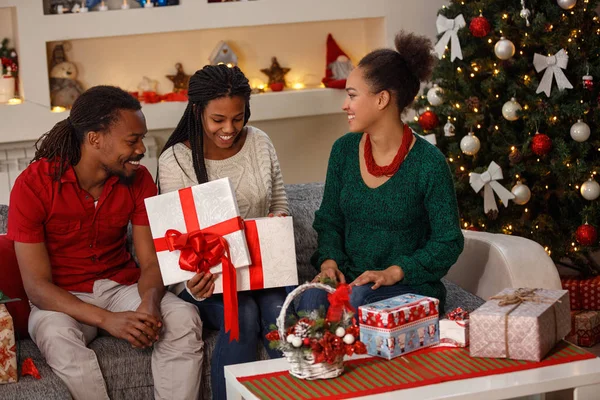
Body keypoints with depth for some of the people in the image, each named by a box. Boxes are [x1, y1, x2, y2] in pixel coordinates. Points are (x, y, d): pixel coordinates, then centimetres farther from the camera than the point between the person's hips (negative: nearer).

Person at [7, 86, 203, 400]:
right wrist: (106, 319, -33)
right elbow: (37, 286, -20)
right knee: (59, 337, -37)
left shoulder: (138, 180, -5)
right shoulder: (33, 185, -18)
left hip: (121, 286, 4)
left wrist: (150, 302, -30)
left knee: (185, 320, -25)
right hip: (62, 299, -3)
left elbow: (151, 262, -5)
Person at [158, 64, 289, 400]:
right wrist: (192, 283, -28)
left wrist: (278, 222, -11)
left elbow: (280, 205, 14)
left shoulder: (260, 143, 4)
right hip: (205, 275, -3)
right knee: (243, 314, -33)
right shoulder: (175, 161, -8)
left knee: (278, 308, -30)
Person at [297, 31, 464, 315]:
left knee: (358, 300, -35)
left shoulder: (429, 163, -10)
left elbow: (449, 242, -7)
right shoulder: (344, 150, 6)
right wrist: (329, 260, -6)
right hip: (350, 278, 3)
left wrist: (394, 272, -18)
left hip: (410, 285, -3)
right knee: (312, 298, -30)